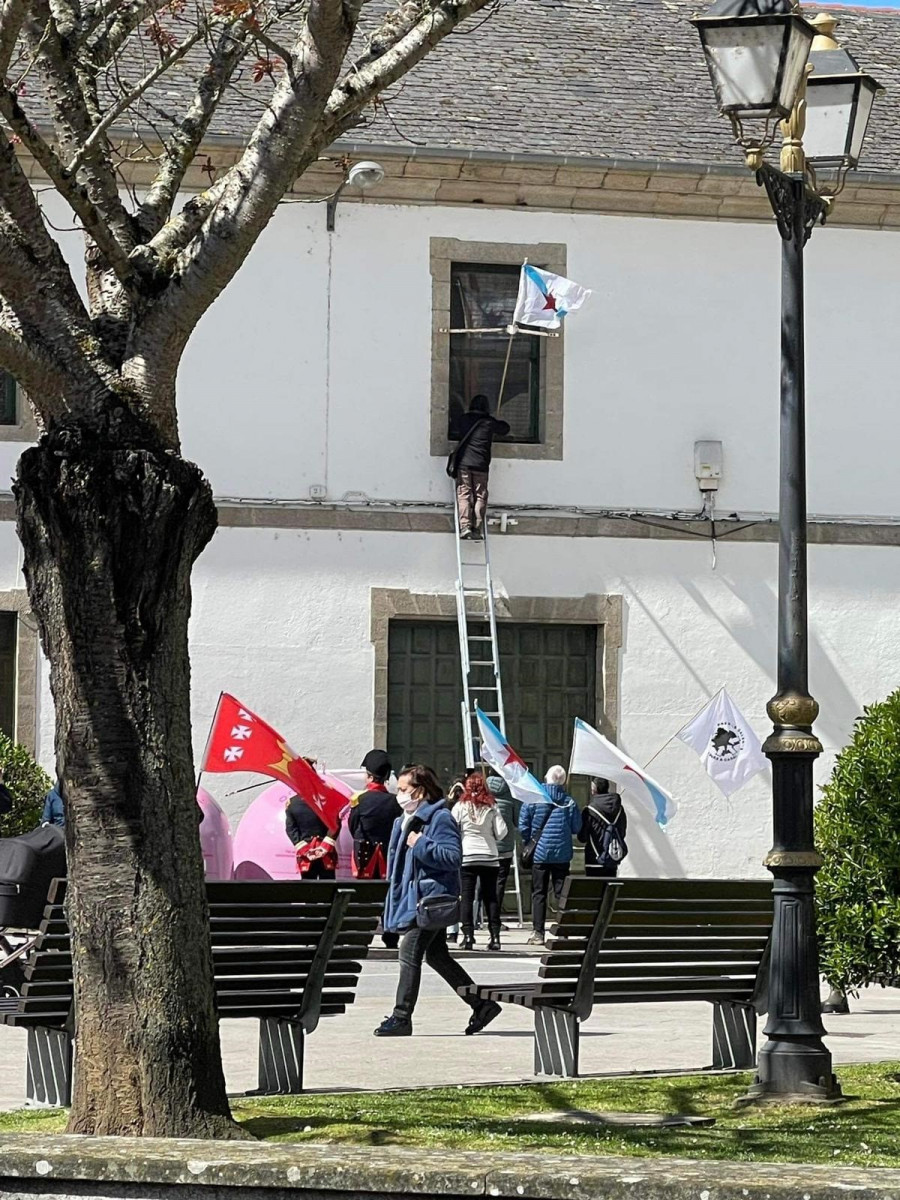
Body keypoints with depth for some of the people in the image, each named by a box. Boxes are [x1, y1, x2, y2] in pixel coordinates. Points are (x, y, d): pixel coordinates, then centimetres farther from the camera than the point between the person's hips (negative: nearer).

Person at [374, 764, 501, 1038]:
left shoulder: (440, 819, -13)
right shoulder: (404, 821, 16)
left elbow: (453, 858, -21)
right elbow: (397, 860, 28)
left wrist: (421, 845, -22)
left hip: (431, 899, -10)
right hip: (413, 897, 10)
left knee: (409, 954, -12)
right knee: (436, 956, 13)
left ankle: (401, 1017, -7)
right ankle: (481, 1005, 21)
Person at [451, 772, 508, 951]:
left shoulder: (460, 807, -2)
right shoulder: (492, 807, 2)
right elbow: (501, 832, -1)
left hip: (466, 857, -2)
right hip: (490, 857, 2)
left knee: (467, 897, 1)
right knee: (491, 897, 8)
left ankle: (468, 936, -7)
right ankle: (495, 936, 3)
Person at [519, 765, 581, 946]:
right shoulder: (569, 802, -4)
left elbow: (523, 826, -4)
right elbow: (577, 827, 1)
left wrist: (528, 842, 12)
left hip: (539, 853, 0)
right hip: (562, 855, 0)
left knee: (538, 893, 5)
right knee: (561, 893, 6)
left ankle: (538, 933, 1)